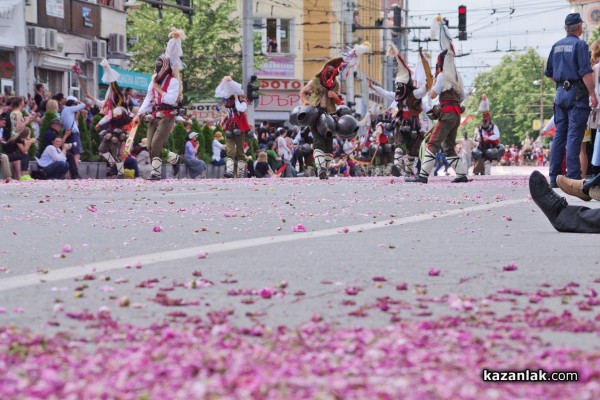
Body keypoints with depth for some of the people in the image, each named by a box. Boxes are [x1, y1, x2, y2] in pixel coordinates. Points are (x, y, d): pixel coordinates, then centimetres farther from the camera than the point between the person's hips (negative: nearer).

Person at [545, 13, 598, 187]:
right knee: (574, 137, -9)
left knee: (559, 135, 9)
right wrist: (593, 94, -15)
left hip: (560, 92, 7)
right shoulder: (579, 45, -9)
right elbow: (586, 73, -17)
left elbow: (549, 73, 17)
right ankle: (573, 177, -12)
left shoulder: (556, 46, 12)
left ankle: (554, 177, 8)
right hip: (577, 94, -6)